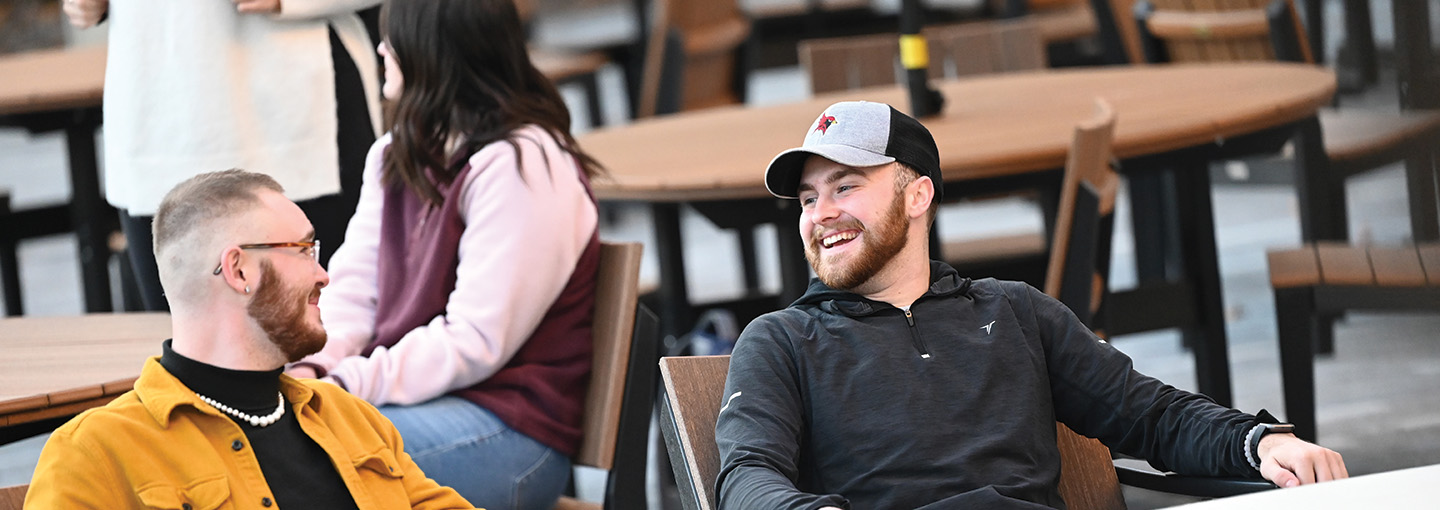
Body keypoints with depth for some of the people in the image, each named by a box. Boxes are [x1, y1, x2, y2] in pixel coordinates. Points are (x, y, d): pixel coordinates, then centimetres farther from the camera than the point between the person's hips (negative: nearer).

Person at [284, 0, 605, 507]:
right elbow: (354, 284, 11)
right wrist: (312, 365, -10)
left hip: (510, 425, -8)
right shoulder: (396, 155, 17)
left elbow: (475, 342, -18)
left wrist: (350, 384, -22)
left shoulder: (520, 166, -13)